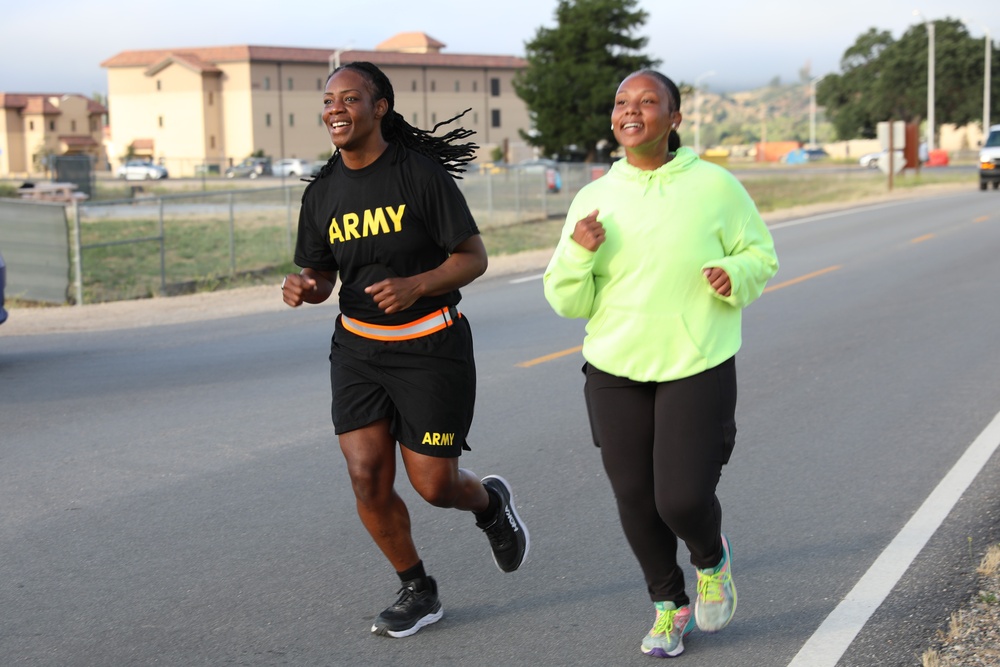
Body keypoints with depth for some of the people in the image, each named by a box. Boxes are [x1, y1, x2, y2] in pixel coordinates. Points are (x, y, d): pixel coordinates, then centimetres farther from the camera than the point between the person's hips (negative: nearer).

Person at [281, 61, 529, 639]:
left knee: (433, 483, -3)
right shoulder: (322, 192, 3)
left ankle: (490, 503, 35)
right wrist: (302, 287, -12)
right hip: (358, 347, 5)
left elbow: (474, 257, -12)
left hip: (430, 347, -4)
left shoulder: (421, 173, -12)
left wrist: (415, 285, -28)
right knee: (368, 477, -4)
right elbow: (322, 275, 12)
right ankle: (418, 591, 19)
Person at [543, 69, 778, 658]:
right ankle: (670, 605, 35)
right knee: (636, 501, 10)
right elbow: (569, 302, 3)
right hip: (615, 371, 3)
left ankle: (712, 559, 28)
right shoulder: (593, 199, 1)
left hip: (698, 369, -3)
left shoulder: (714, 185, -5)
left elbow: (761, 254, 6)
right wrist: (577, 252, -17)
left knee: (683, 499, -9)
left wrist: (735, 275, -17)